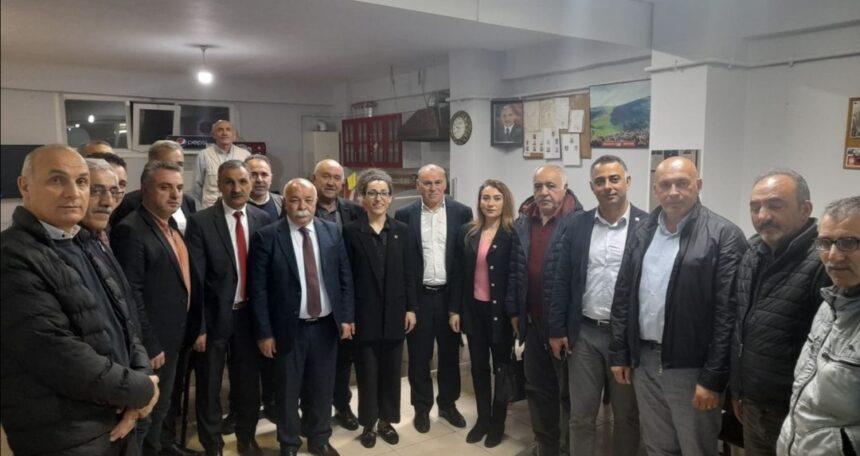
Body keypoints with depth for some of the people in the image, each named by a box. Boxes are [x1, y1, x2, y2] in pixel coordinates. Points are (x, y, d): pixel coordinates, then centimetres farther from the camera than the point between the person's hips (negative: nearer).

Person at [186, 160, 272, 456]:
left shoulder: (262, 219, -1)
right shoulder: (200, 222, -11)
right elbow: (195, 278, -13)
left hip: (249, 314, 3)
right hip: (214, 316, -3)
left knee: (248, 381, 18)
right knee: (209, 387, 14)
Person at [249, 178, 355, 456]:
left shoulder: (332, 231, 1)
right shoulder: (266, 237, -10)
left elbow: (345, 277, 5)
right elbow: (258, 289, -9)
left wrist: (346, 317, 1)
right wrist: (264, 332, -10)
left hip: (326, 325, 3)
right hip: (289, 328, -3)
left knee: (321, 387, 17)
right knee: (288, 390, 13)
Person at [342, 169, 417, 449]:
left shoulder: (401, 230, 4)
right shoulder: (351, 231, -4)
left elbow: (408, 273, 5)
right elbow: (346, 276, -5)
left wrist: (411, 308, 1)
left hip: (394, 313, 3)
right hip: (365, 313, -2)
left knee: (391, 370, 12)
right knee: (367, 371, 7)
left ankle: (386, 421, 28)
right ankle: (368, 423, 24)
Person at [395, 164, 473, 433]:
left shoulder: (462, 213, -2)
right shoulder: (405, 215, -2)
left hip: (450, 294, 1)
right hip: (418, 295, 0)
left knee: (450, 352, 13)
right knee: (419, 355, 10)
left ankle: (448, 403, 31)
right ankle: (422, 407, 26)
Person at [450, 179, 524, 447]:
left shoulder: (513, 234, -9)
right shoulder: (466, 232, 4)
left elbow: (517, 275, -13)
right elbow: (458, 273, 5)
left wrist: (514, 312, -18)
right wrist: (455, 309, 3)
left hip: (500, 310, -4)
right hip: (473, 309, 4)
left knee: (501, 367, 12)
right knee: (478, 367, 14)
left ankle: (497, 424, 27)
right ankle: (482, 419, 30)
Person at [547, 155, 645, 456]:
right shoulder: (575, 226, 2)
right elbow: (561, 280, 3)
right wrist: (556, 329, 2)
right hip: (584, 333, 2)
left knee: (627, 416, 14)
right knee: (581, 415, 12)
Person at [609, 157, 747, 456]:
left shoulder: (724, 236, -11)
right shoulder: (642, 233, 7)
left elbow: (727, 312, -14)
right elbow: (623, 296, 10)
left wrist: (713, 378, -15)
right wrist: (619, 353, 8)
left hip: (691, 367, -5)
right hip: (644, 361, 5)